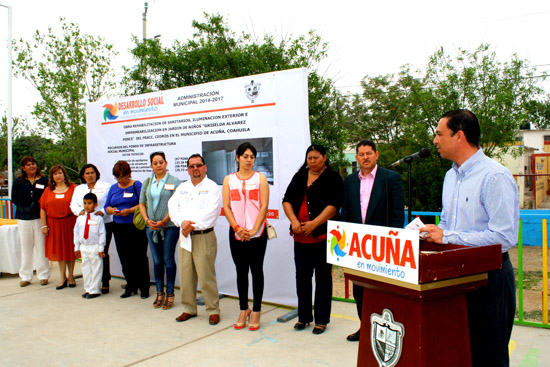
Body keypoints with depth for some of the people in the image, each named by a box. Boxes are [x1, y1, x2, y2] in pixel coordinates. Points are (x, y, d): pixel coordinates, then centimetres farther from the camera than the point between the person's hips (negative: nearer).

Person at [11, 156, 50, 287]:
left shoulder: (44, 181, 2)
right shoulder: (18, 182, 6)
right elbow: (14, 199, 11)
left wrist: (41, 207, -6)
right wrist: (24, 208, 5)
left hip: (40, 217, -1)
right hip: (24, 218, 1)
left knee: (41, 246, 2)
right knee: (26, 248, 6)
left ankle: (43, 275, 11)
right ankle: (25, 276, 15)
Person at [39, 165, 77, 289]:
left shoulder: (72, 188, 0)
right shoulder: (48, 190, 7)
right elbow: (43, 209, 6)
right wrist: (44, 225, 1)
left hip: (69, 222, -2)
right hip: (54, 224, 2)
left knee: (70, 249, 6)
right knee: (59, 249, 7)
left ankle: (71, 276, 19)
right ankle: (63, 277, 16)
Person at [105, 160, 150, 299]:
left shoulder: (137, 185, -2)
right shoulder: (113, 188, 14)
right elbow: (106, 207, 13)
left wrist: (129, 211, -21)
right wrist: (112, 210, -8)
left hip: (136, 227, -5)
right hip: (119, 228, 5)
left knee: (140, 258, -2)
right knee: (124, 259, 8)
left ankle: (144, 288, 8)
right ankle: (130, 287, 19)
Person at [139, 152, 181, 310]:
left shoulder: (174, 181, -3)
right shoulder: (147, 182, 11)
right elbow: (142, 203, 12)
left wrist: (163, 221, -13)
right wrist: (147, 220, -4)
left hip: (169, 226, -4)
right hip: (151, 227, 4)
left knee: (168, 260, 0)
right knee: (157, 260, 9)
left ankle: (170, 293, 11)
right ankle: (159, 293, 20)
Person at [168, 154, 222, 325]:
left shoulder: (212, 187, -1)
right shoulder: (182, 188, 16)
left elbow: (211, 212, -13)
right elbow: (172, 207, 4)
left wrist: (192, 224, -15)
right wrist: (182, 222, -13)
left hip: (204, 237, -5)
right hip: (184, 237, 5)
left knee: (206, 276, -4)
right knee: (185, 275, 10)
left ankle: (213, 310, 10)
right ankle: (189, 309, 25)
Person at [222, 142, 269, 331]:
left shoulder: (260, 178, 3)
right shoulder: (229, 179, 8)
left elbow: (264, 206, -4)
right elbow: (226, 206, 3)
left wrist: (253, 230, -12)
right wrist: (237, 228, -9)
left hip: (257, 233, -2)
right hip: (236, 233, 2)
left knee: (256, 271, 4)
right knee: (241, 272, 9)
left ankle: (256, 311, 16)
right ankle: (243, 310, 22)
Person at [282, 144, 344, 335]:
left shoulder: (333, 178, -1)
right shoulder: (299, 177, 14)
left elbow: (334, 204, -11)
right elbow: (287, 200, 9)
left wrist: (314, 223, -18)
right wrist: (294, 221, -7)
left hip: (322, 235, -5)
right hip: (300, 236, 5)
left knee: (323, 276, 3)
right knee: (302, 275, 10)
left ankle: (321, 319, 14)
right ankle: (304, 316, 24)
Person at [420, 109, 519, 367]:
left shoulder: (495, 177, -16)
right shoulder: (451, 176, 12)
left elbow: (504, 236, -23)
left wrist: (447, 237, -22)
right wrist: (430, 233, 2)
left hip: (488, 277, -8)